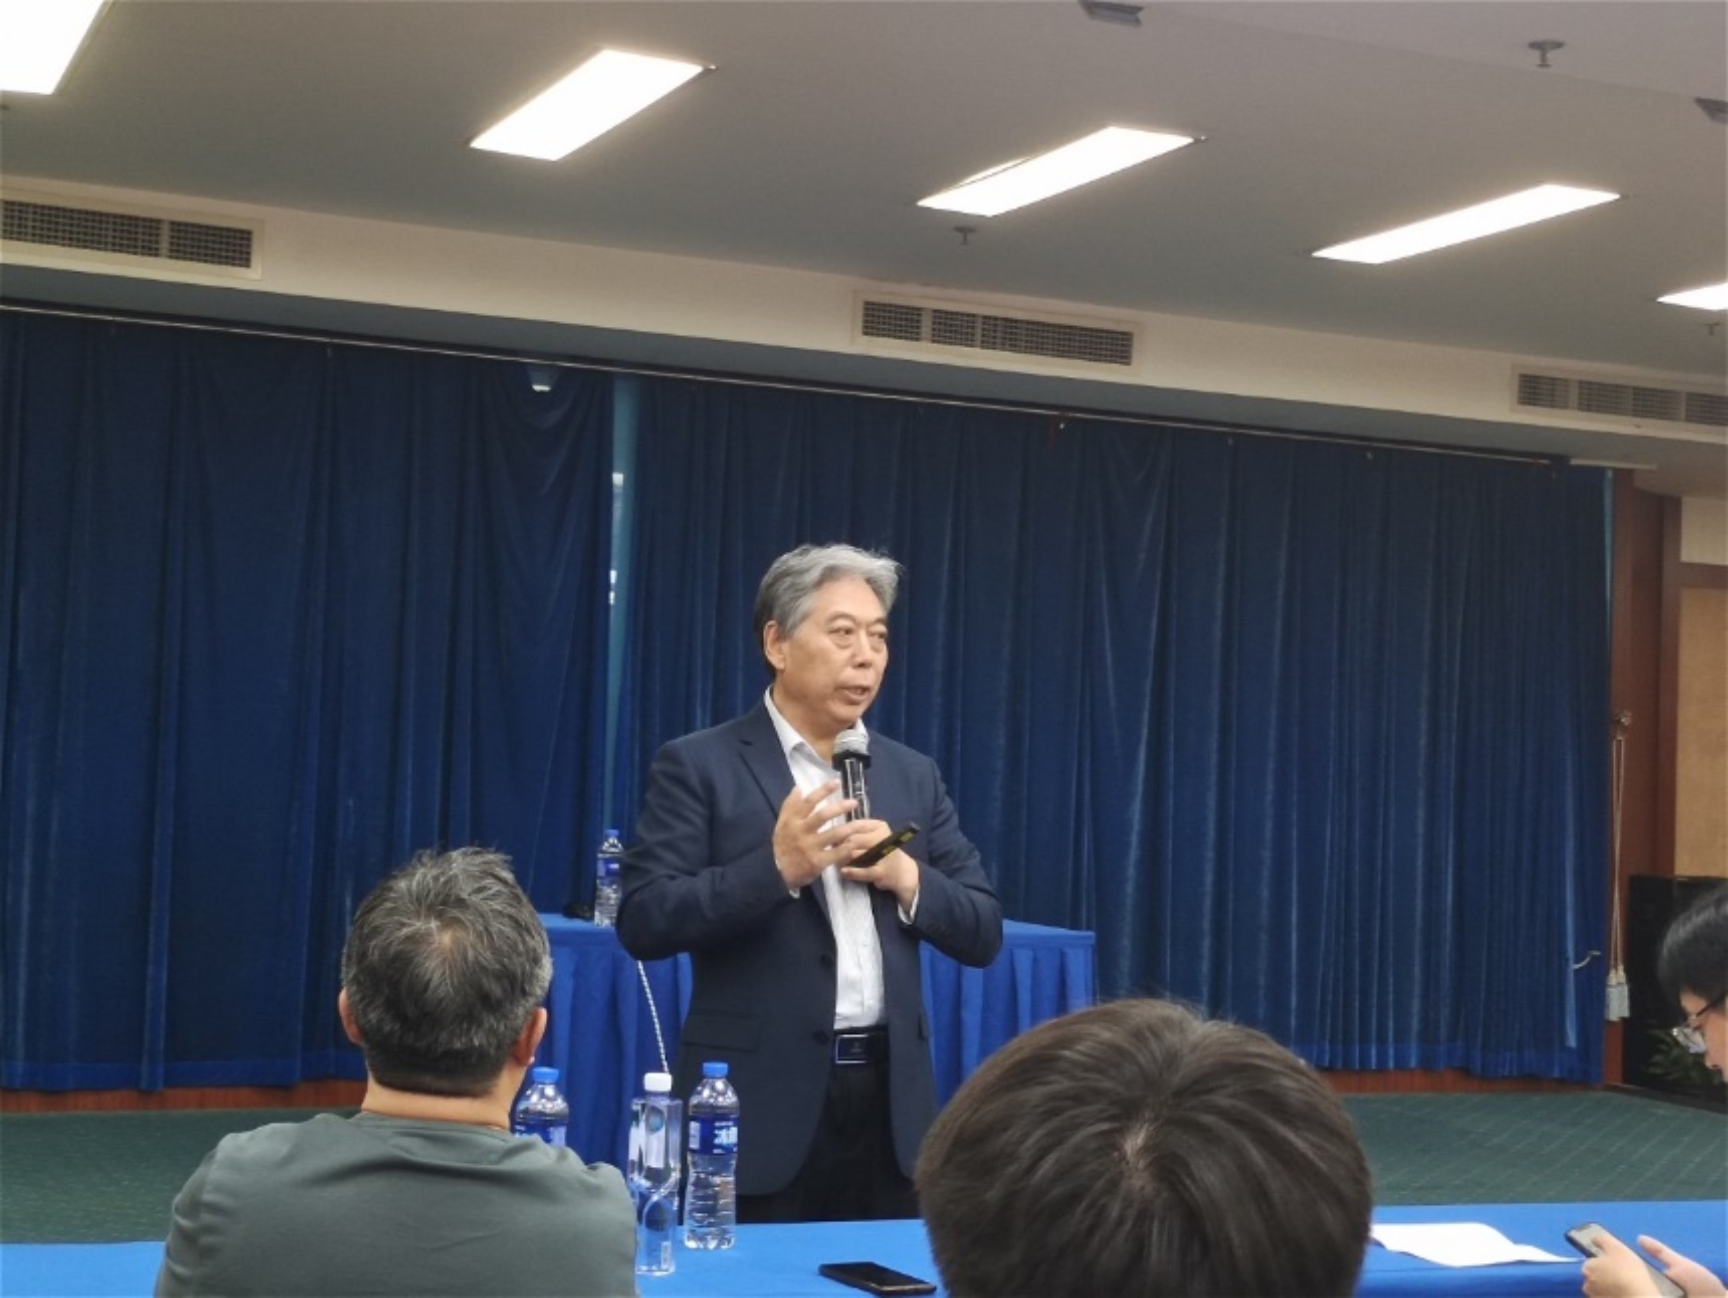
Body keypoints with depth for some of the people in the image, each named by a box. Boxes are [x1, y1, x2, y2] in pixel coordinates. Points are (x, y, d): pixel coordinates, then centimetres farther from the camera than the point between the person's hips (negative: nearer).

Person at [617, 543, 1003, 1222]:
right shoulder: (698, 766, -2)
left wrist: (905, 875, -9)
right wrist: (776, 867, -21)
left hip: (889, 1098, 5)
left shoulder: (913, 775, 12)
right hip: (760, 1104, -4)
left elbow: (983, 933, 10)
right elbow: (643, 922, -10)